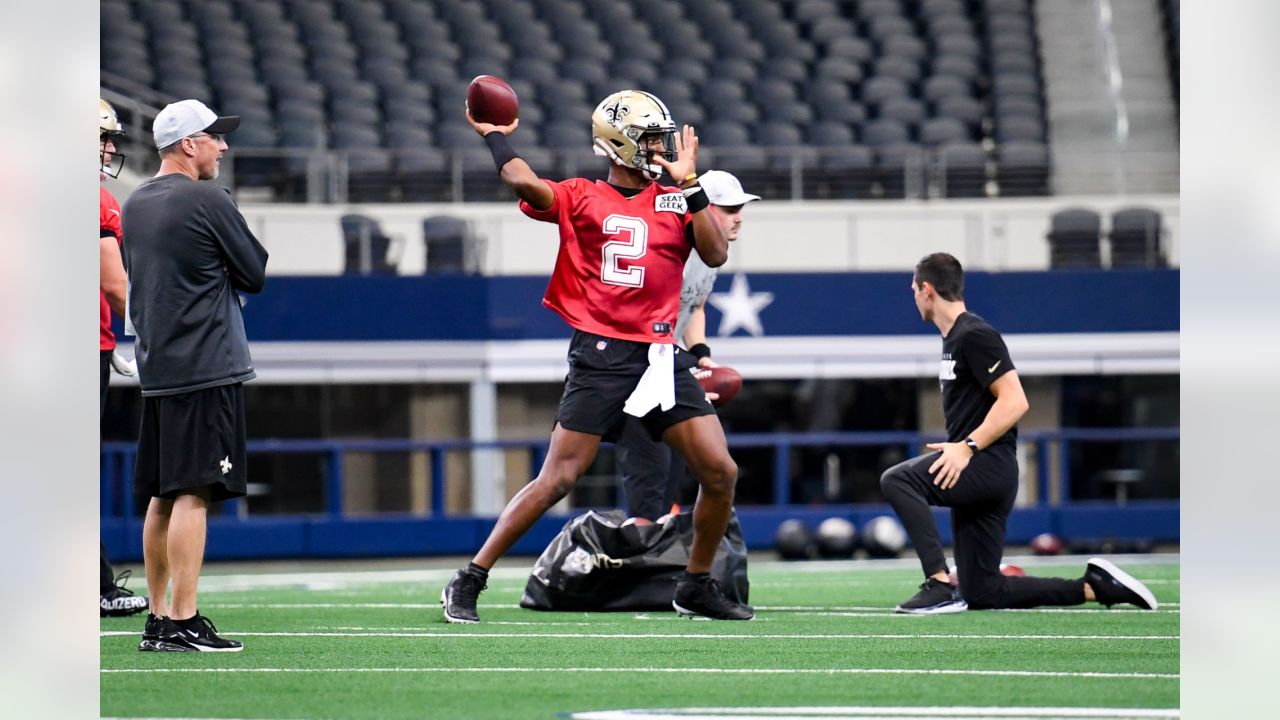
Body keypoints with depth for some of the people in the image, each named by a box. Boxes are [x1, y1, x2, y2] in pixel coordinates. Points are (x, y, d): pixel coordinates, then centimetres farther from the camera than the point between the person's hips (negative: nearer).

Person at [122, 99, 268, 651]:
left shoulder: (134, 205, 13)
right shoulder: (208, 201, -11)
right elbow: (257, 275, -4)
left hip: (155, 369, 8)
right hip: (207, 367, -8)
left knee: (162, 496, 12)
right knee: (193, 494, -10)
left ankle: (158, 618, 15)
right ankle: (183, 623, -13)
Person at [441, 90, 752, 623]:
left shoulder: (676, 201, 12)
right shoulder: (580, 198, 2)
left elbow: (716, 255, -1)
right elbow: (525, 184, -16)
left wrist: (689, 185, -5)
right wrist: (494, 136, -1)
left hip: (660, 355, 4)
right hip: (601, 356, -4)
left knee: (720, 473, -1)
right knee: (558, 479, -8)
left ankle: (697, 588, 18)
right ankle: (468, 583, 0)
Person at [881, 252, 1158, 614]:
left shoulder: (975, 335, -11)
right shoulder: (953, 339, 19)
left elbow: (1014, 401, -20)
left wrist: (966, 447, -25)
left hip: (987, 463, -10)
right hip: (975, 475, 10)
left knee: (897, 479, -26)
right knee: (983, 594, 7)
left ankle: (939, 584, -28)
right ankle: (1093, 586, 12)